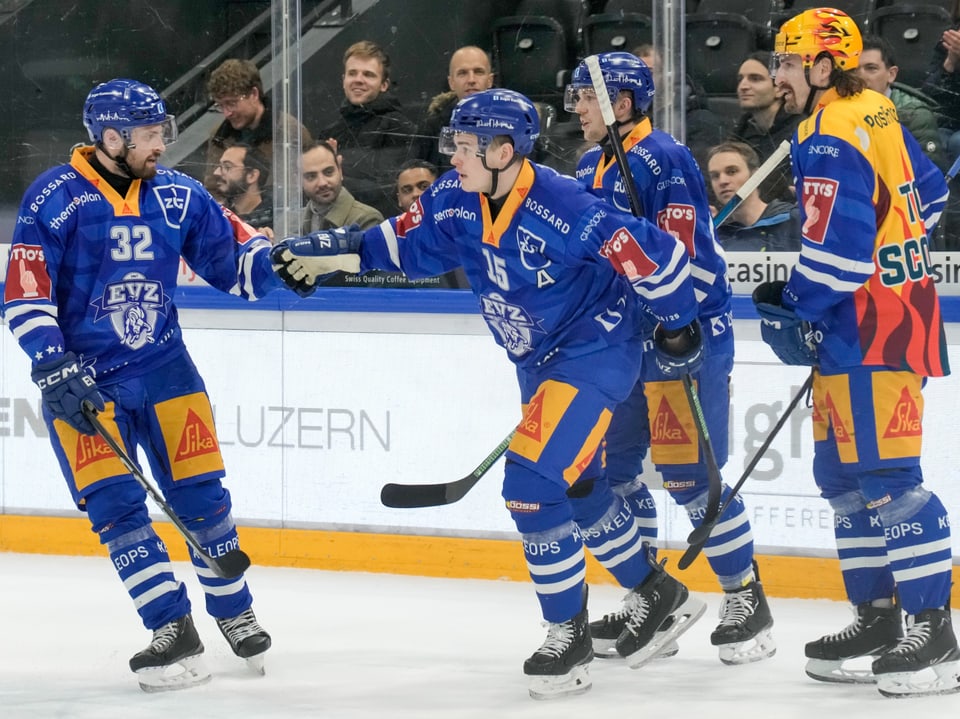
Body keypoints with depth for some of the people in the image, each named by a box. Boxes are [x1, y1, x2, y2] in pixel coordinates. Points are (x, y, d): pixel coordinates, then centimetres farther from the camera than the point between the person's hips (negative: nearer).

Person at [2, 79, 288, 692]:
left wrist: (280, 262, -15)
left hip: (163, 367, 3)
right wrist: (54, 369, -23)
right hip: (82, 377, -3)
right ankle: (174, 631, -6)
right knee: (115, 503, -11)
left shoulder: (178, 196, 0)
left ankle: (234, 610, 22)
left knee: (202, 494, 3)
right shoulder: (57, 198, -12)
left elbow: (235, 261, 6)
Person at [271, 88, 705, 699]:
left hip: (595, 354, -9)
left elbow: (656, 255, -24)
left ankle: (570, 636, -5)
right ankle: (657, 595, 40)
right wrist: (330, 250, -5)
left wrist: (678, 328, -12)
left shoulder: (565, 208, -30)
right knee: (577, 487, 20)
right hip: (540, 362, 9)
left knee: (534, 482, -18)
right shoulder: (457, 200, -8)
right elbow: (405, 242, 6)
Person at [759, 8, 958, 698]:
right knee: (843, 472, 15)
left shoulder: (830, 139, -18)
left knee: (885, 474, -12)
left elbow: (836, 247, -23)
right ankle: (877, 618, 20)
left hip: (871, 324, -11)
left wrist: (796, 311, -11)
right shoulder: (875, 112, 12)